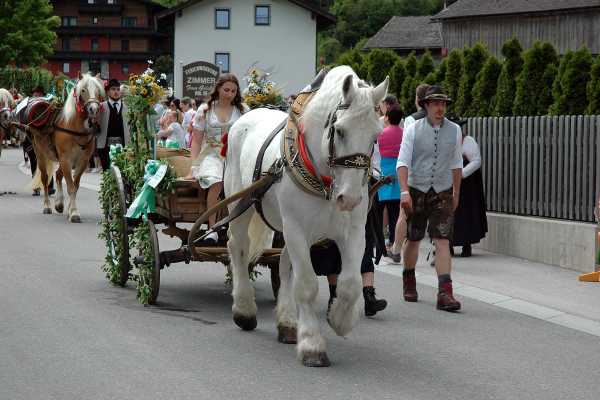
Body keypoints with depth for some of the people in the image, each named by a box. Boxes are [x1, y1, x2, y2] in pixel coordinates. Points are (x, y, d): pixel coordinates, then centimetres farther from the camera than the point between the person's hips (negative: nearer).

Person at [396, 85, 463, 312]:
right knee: (413, 239, 10)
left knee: (443, 241, -10)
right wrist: (404, 191, -20)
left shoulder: (454, 130, 4)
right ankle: (409, 281, 34)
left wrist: (456, 194, 15)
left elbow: (456, 164, 13)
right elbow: (403, 162, -9)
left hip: (442, 193, 1)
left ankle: (445, 293, -17)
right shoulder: (413, 130, -4)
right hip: (416, 191, -1)